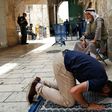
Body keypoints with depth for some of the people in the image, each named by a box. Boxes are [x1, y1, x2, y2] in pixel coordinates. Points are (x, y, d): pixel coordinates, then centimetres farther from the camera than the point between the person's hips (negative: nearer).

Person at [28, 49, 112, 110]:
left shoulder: (102, 77, 12)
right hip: (62, 63, -9)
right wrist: (87, 105, -8)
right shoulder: (100, 81, -15)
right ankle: (38, 88, 5)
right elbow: (74, 91, -24)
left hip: (64, 57, 9)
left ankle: (41, 83, 25)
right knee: (69, 102, -2)